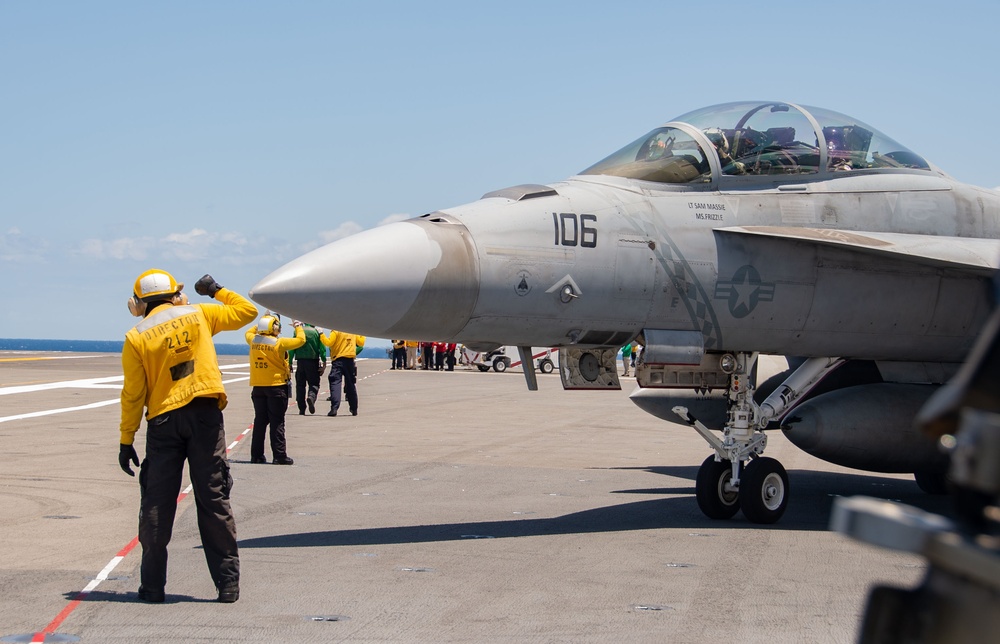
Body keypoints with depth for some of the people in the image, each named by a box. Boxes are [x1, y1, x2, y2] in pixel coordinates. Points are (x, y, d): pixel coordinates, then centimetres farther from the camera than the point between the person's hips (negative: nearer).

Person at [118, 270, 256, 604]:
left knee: (157, 504, 7)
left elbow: (133, 394, -1)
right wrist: (217, 290, 25)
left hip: (164, 421, -1)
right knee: (214, 499, 3)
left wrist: (126, 441, 4)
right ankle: (228, 583, 3)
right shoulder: (198, 315, 3)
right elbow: (246, 311, 13)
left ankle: (153, 585, 9)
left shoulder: (137, 337, -1)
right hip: (205, 416, 1)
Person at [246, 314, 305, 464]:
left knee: (260, 421, 11)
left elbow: (249, 332, 24)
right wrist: (298, 326, 9)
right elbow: (300, 340, -8)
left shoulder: (253, 340, 0)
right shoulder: (279, 343, -14)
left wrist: (260, 325, 25)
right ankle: (279, 456, -2)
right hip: (276, 386, -5)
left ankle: (256, 455, 12)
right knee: (277, 422, -2)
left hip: (258, 387, 5)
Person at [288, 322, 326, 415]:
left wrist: (290, 362, 5)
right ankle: (311, 396, -26)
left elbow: (292, 348, 1)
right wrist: (324, 362, -3)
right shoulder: (317, 332, 0)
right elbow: (322, 349, -5)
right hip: (313, 361, -1)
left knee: (300, 384, 9)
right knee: (314, 383, 7)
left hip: (300, 361, 1)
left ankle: (302, 409, 6)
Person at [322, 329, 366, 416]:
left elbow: (328, 342, -14)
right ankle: (354, 409, 22)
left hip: (338, 360, -5)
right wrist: (362, 336, 33)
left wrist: (321, 335, -3)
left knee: (335, 383, -8)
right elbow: (361, 343, 16)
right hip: (350, 360, 5)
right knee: (350, 384, 15)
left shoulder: (336, 331, -7)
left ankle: (334, 408, -23)